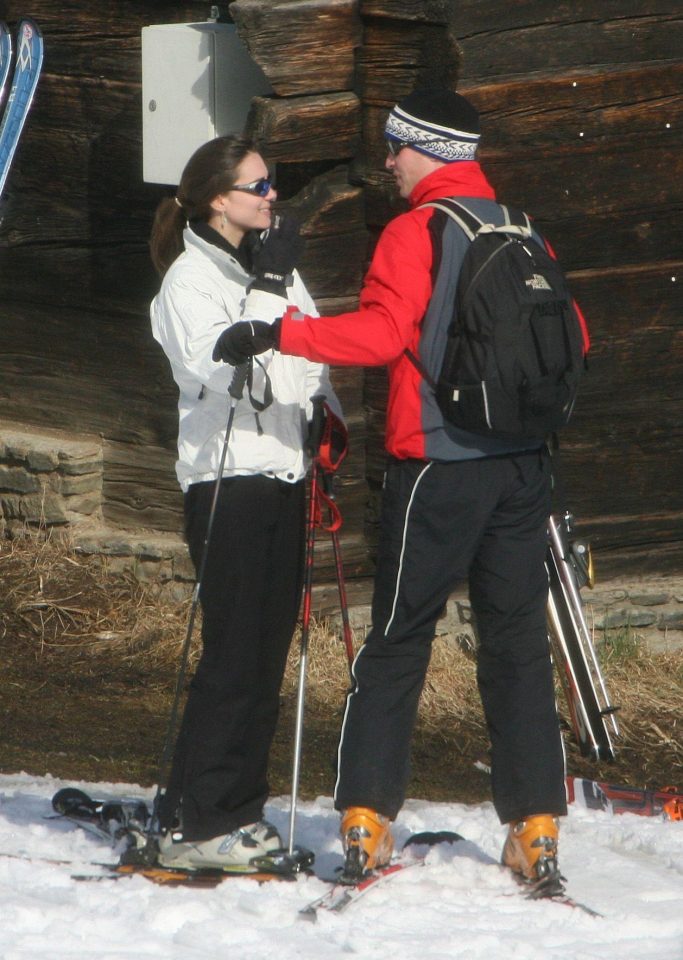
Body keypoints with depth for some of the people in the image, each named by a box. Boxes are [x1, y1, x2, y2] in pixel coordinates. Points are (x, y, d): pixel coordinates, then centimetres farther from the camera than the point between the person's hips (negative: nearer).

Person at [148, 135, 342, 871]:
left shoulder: (273, 267, 17)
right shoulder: (190, 276, -8)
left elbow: (309, 353, 25)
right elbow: (215, 364, -21)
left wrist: (326, 420, 11)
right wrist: (265, 292, -23)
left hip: (283, 474, 8)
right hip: (227, 479, -8)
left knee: (269, 650, 7)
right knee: (235, 654, -11)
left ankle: (237, 810, 13)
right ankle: (192, 824, -9)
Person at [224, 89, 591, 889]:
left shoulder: (417, 232, -8)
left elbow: (384, 331, -21)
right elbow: (568, 338, 17)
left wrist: (284, 333, -21)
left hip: (437, 461, -5)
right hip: (522, 463, 5)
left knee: (397, 641, 1)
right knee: (517, 642, 6)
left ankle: (367, 817, -2)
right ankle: (536, 829, 1)